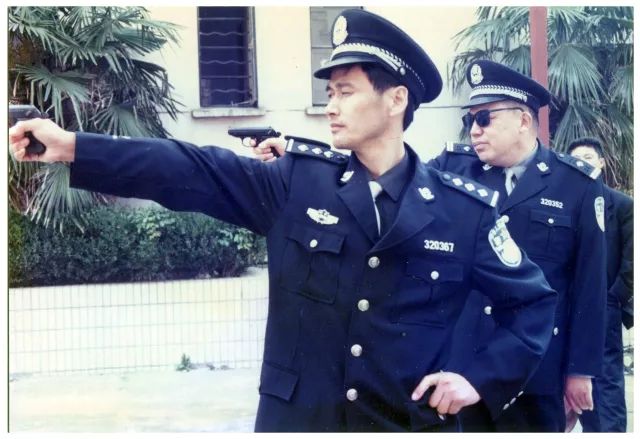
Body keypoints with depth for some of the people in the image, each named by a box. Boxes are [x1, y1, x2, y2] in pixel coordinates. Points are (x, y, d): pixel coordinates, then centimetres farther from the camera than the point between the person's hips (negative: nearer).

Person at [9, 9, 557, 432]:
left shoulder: (465, 209, -4)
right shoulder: (297, 181, -2)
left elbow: (534, 301, 5)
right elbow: (192, 172, -10)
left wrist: (480, 379, -7)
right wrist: (73, 146, -19)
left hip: (411, 422, -1)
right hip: (295, 418, 1)